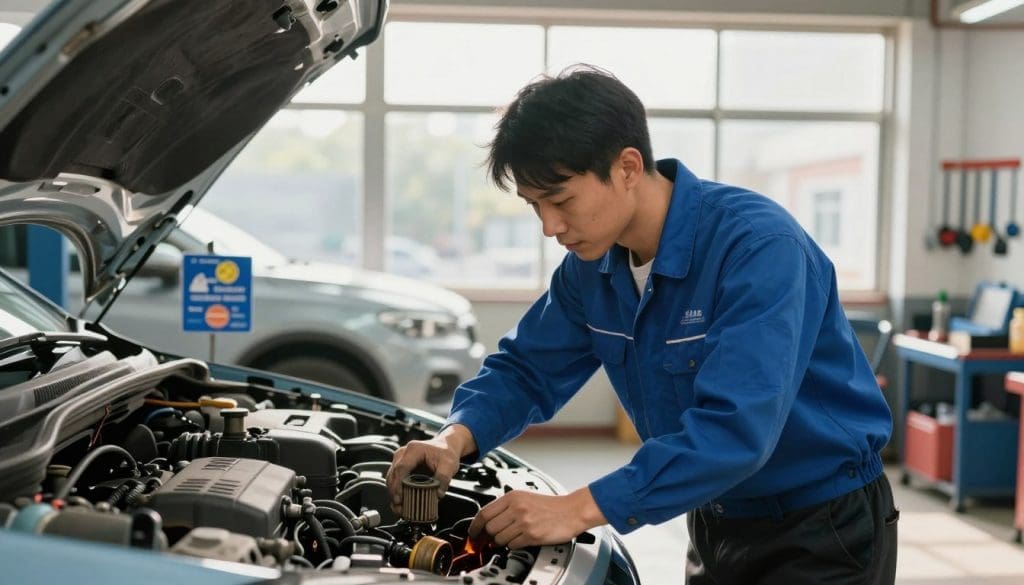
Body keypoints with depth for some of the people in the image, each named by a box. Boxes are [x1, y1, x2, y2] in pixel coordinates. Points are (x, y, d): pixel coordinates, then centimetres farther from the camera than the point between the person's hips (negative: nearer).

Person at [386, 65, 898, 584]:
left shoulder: (759, 246, -28)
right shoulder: (592, 265, -4)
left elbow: (734, 428, -36)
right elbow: (526, 368, 4)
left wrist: (580, 509, -37)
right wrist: (456, 439, -17)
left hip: (825, 530, -7)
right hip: (718, 526, 7)